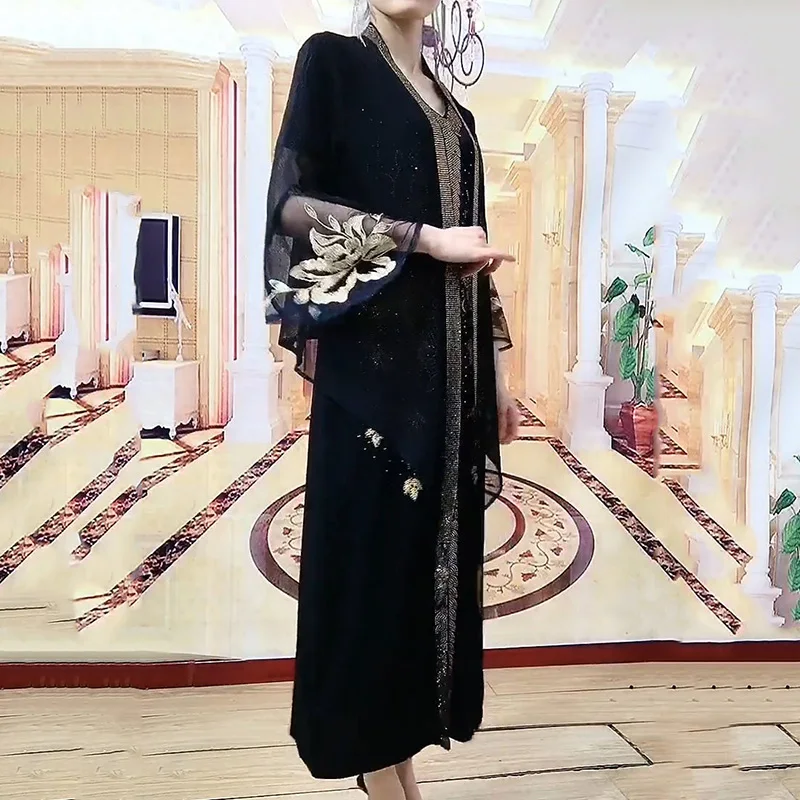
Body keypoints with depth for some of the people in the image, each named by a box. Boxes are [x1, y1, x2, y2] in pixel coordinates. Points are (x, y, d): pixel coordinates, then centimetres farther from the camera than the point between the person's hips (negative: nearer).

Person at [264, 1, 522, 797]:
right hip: (373, 356, -7)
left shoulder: (452, 112, 21)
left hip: (447, 360, 7)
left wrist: (497, 374, 14)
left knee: (430, 548, 8)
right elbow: (291, 202, -10)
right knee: (371, 548, -2)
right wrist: (421, 236, -15)